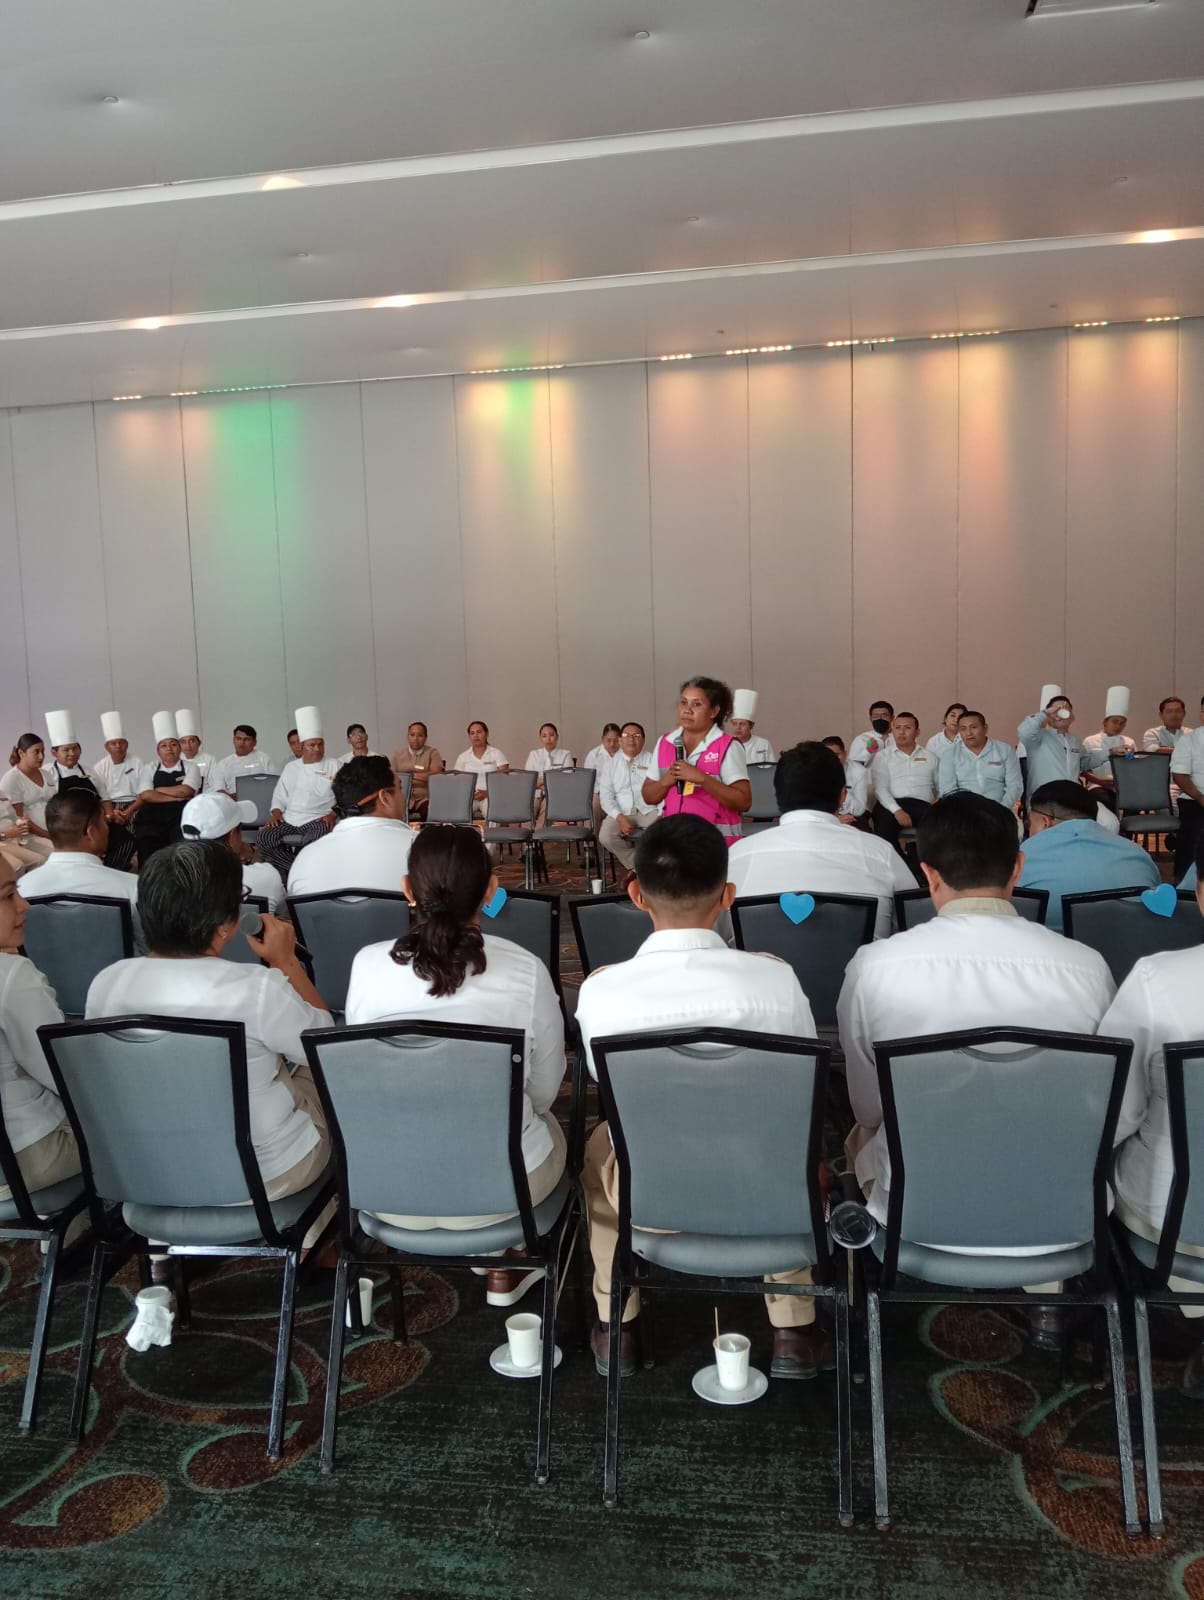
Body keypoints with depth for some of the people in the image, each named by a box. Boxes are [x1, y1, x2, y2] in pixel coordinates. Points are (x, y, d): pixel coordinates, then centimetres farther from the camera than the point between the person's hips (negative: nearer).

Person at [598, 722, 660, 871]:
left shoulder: (653, 760, 7)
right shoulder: (611, 764, 11)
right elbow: (606, 796, 2)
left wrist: (662, 814, -17)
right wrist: (619, 817, -14)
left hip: (649, 811, -1)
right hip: (621, 813, 1)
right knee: (605, 836, -29)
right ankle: (634, 866, -5)